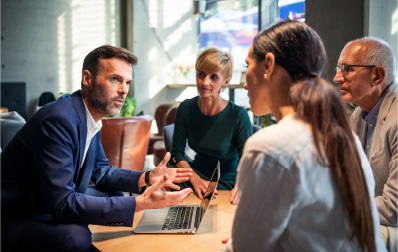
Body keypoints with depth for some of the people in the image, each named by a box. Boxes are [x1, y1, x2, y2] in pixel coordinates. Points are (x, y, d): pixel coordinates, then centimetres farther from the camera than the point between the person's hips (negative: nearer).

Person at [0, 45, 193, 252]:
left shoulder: (93, 115, 1)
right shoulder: (58, 120, -29)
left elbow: (101, 170, 15)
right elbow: (62, 204, -32)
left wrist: (146, 178, -3)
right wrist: (140, 203, -33)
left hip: (49, 205, 10)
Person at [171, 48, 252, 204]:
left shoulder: (238, 116, -17)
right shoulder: (186, 108, -6)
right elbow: (177, 153, -2)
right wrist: (195, 179, -19)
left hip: (226, 185, -3)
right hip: (196, 173, 3)